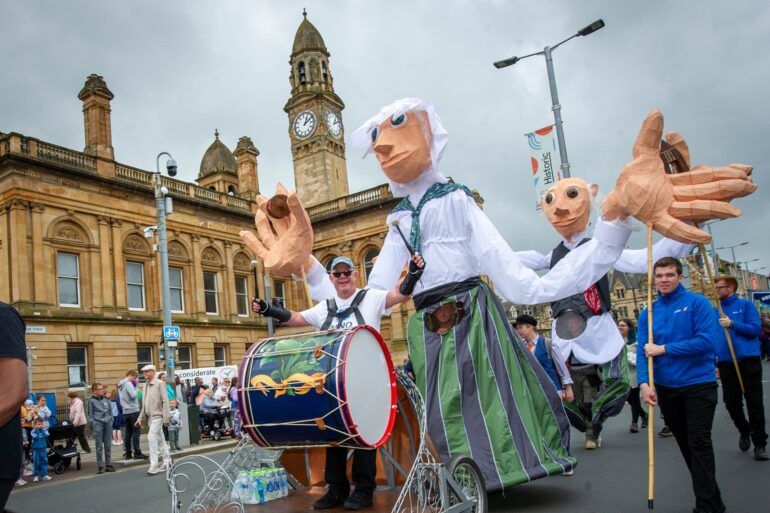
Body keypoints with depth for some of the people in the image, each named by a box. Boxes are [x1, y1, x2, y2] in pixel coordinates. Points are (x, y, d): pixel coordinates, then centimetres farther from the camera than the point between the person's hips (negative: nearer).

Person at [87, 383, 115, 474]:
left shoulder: (106, 399, 10)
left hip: (108, 424, 3)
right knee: (99, 446, -2)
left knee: (108, 445, 6)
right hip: (98, 424, -3)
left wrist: (111, 420, 6)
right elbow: (90, 414, 3)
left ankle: (108, 464, 13)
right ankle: (100, 466, 4)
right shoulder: (92, 401, 1)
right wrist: (93, 423, -6)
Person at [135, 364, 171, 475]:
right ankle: (167, 462, 21)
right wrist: (140, 418, 13)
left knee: (152, 437, -15)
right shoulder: (145, 386, 13)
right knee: (159, 439, 12)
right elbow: (144, 405, 18)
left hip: (157, 415, -7)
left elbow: (165, 401, -12)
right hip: (149, 416, 7)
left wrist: (166, 418, -16)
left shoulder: (160, 384, -8)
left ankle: (153, 465, -12)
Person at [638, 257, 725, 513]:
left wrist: (664, 349, -18)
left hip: (699, 384, -5)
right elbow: (643, 351, -4)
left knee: (699, 443, -6)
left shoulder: (697, 303, -8)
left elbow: (706, 340, -20)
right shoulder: (648, 313, 3)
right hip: (665, 388, 5)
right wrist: (644, 382, -20)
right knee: (684, 443, 15)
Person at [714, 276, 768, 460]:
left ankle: (760, 443, 11)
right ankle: (744, 432, 33)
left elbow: (756, 329, -9)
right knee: (731, 403, 7)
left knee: (754, 403, 0)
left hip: (748, 360, -4)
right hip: (726, 362, 4)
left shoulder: (746, 305, 1)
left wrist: (732, 324, -21)